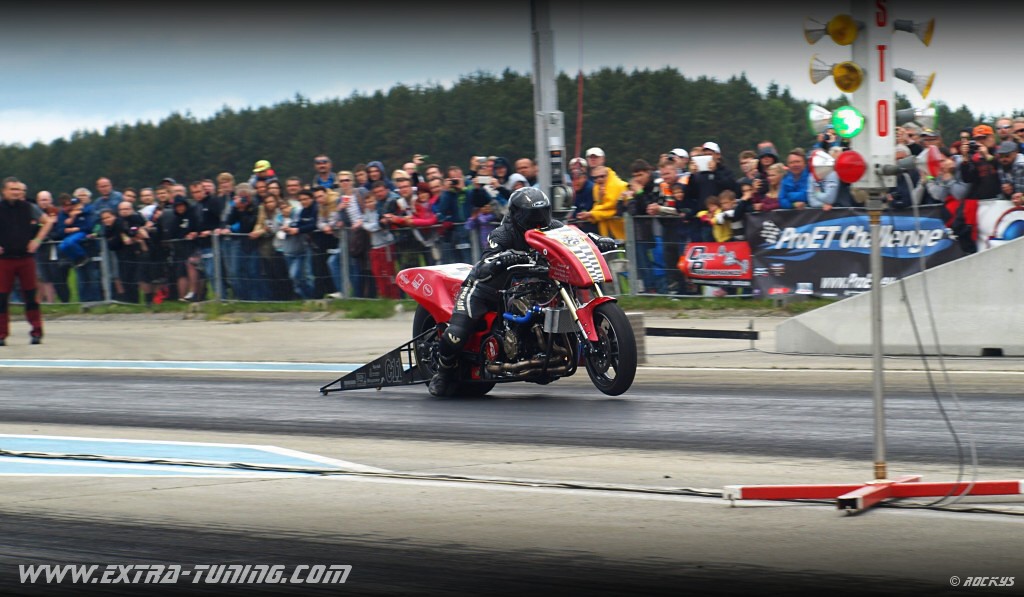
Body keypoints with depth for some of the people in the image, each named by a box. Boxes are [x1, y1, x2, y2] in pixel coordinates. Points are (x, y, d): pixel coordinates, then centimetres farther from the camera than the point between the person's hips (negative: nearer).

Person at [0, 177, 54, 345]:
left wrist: (37, 240, 5)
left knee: (30, 296, 3)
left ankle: (36, 332, 9)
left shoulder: (29, 208, 4)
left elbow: (48, 221, 15)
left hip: (26, 258, 1)